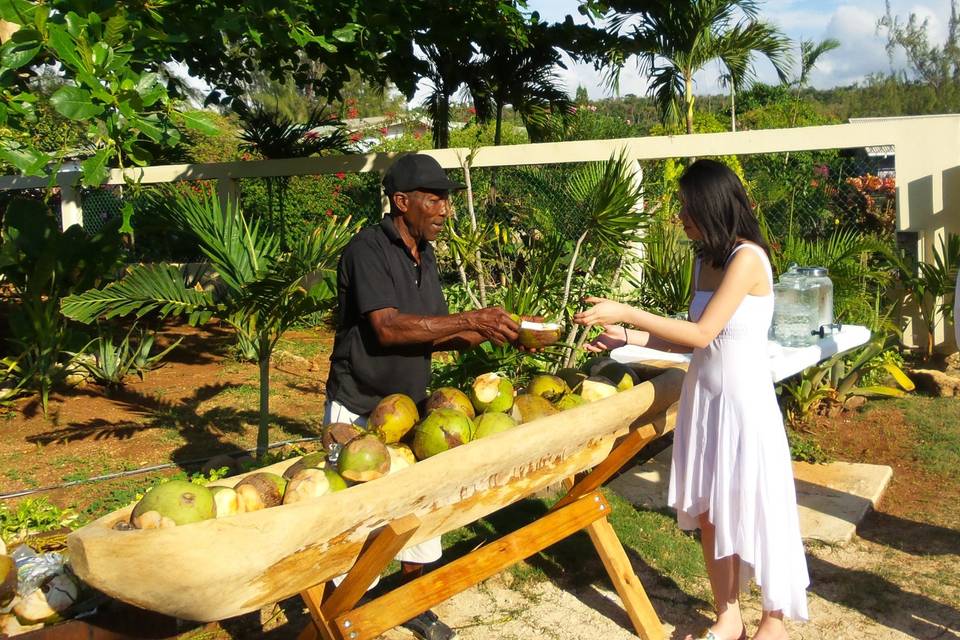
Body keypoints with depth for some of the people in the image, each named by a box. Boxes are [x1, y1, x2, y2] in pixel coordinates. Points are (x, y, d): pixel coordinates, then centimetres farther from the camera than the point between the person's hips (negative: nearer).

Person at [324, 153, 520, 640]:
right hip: (360, 412, -8)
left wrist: (479, 334, -7)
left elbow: (428, 336, 9)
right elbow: (388, 328, -27)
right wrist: (469, 320, -28)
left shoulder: (424, 256, 9)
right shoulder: (367, 250, -16)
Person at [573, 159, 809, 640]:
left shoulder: (747, 257, -16)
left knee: (755, 511, 6)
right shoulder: (706, 261, 9)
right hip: (703, 398, 8)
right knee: (709, 513, 13)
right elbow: (694, 341, 10)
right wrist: (625, 337, 3)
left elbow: (702, 333, -19)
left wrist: (625, 312, -18)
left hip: (744, 401, -8)